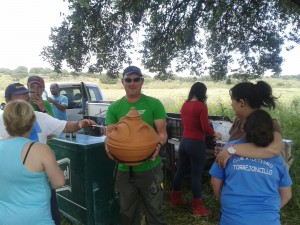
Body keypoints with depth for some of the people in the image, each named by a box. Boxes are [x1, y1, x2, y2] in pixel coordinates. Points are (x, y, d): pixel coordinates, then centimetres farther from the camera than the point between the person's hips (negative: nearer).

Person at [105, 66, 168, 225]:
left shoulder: (154, 104, -4)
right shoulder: (114, 108, 2)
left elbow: (162, 132, -5)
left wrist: (158, 145, -27)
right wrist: (109, 145, -23)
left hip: (150, 168, -2)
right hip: (125, 169, 2)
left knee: (154, 211, 13)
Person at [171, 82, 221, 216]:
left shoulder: (184, 105, 6)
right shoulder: (201, 106, -13)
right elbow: (205, 128, -15)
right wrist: (215, 134, 3)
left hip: (184, 142, 7)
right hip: (196, 144, -7)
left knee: (181, 171, 18)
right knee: (196, 175, 2)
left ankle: (175, 199, 33)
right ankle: (198, 208, 13)